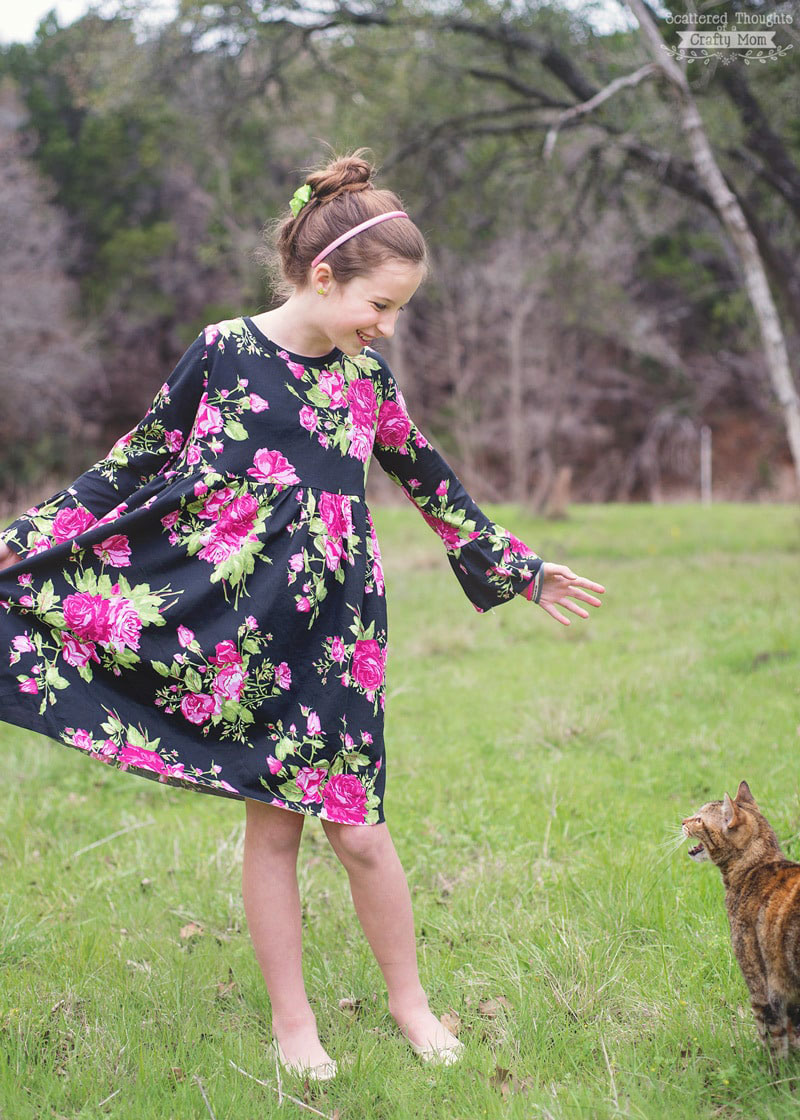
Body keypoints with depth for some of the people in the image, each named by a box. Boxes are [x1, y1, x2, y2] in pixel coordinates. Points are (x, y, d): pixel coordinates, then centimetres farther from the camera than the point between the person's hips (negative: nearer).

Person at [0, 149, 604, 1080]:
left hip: (340, 635, 2)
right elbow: (133, 464, 1)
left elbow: (431, 484, 17)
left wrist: (521, 570, 23)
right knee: (272, 825, 5)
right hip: (244, 634, -2)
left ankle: (409, 1000, 23)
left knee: (357, 829, 1)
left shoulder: (367, 373, 5)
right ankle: (291, 1021, 22)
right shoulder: (223, 353, -6)